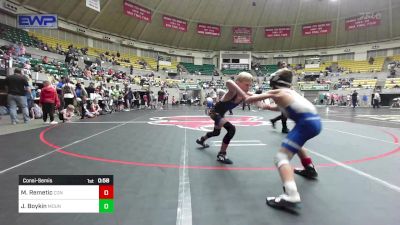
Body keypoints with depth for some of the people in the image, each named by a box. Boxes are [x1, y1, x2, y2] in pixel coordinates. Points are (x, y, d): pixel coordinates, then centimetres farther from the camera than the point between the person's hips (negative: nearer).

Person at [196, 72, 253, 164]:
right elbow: (229, 82, -57)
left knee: (216, 132, 28)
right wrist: (243, 94, -61)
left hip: (221, 113, 9)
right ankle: (221, 154, -12)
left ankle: (201, 140, 58)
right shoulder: (233, 92, -35)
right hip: (215, 112, -9)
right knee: (231, 129, -28)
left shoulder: (245, 94, -13)